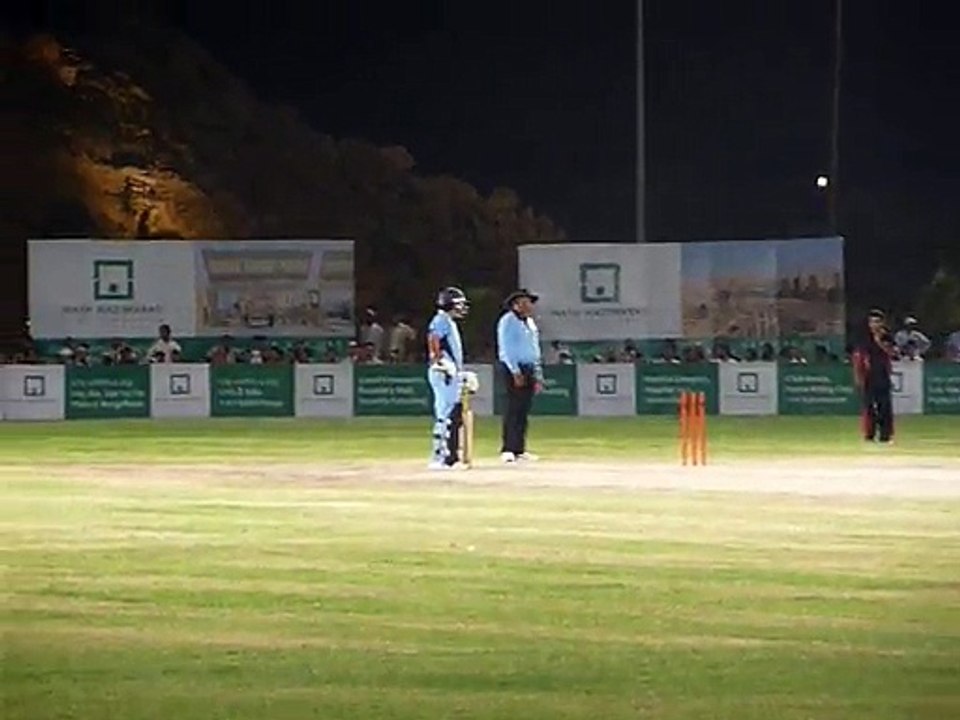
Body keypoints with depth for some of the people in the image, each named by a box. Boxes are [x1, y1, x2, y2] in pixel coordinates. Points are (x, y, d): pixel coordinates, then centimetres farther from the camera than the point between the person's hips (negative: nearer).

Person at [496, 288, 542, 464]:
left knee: (524, 410, 6)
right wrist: (515, 372, -18)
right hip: (513, 369, -8)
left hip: (529, 369, 8)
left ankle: (519, 449, 8)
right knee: (514, 408, -12)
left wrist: (538, 376, 16)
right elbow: (506, 348, -12)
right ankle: (507, 449, -13)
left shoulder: (530, 322, 19)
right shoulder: (508, 321, -5)